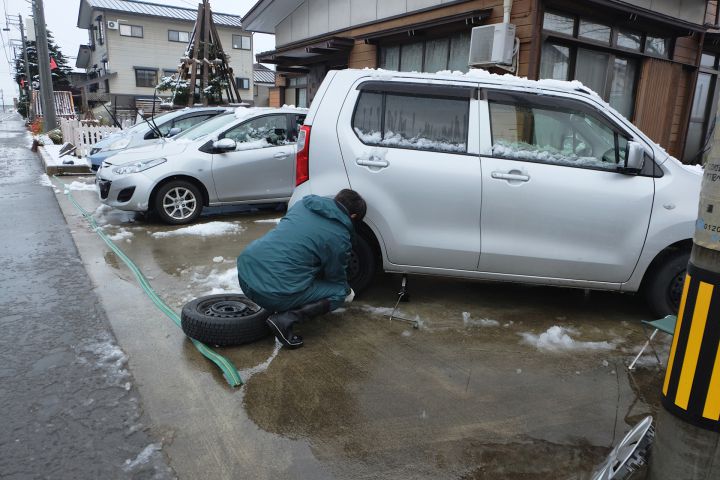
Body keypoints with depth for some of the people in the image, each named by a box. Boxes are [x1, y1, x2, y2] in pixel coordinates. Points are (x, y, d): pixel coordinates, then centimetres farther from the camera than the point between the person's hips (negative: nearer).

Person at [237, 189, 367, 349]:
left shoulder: (303, 204, 13)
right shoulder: (340, 237, -4)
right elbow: (336, 277, 12)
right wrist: (347, 292, 35)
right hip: (272, 292, -7)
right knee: (338, 293, 8)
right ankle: (285, 319, -7)